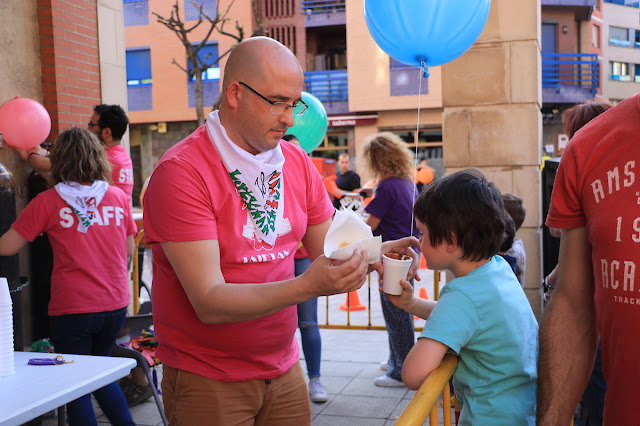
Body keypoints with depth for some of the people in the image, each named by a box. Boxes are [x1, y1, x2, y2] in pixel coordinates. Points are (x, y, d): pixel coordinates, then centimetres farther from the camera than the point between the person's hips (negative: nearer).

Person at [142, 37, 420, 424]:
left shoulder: (297, 163, 2)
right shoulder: (181, 173, -18)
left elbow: (326, 250, 7)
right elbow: (210, 302, -24)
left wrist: (373, 254, -14)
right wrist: (306, 287, -35)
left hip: (284, 371, 5)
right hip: (209, 382, -5)